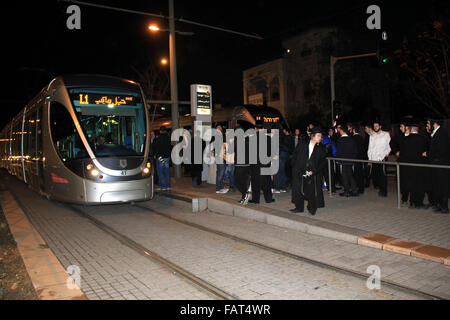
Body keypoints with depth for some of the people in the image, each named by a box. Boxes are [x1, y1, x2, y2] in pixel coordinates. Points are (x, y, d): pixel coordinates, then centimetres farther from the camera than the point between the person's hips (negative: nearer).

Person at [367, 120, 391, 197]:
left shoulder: (386, 134, 8)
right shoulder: (372, 136, 17)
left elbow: (389, 145, 7)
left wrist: (386, 153, -8)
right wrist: (369, 158, 8)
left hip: (382, 158, -4)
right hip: (373, 159, 4)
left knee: (382, 175, -7)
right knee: (375, 175, 1)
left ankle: (384, 191, 1)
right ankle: (380, 188, 17)